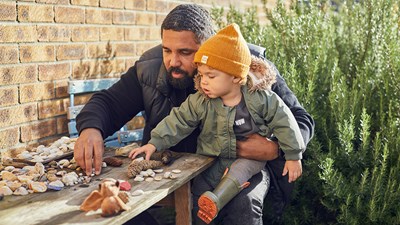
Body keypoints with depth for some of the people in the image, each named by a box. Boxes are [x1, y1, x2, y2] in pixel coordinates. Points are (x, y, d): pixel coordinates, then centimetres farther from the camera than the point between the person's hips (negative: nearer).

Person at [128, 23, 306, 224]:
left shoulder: (260, 99, -15)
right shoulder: (199, 102, -9)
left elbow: (283, 123, -9)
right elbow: (177, 123, -6)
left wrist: (293, 156, -7)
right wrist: (155, 143, -17)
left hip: (250, 156, -3)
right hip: (214, 159, 4)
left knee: (243, 166, -31)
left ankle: (216, 199, -43)